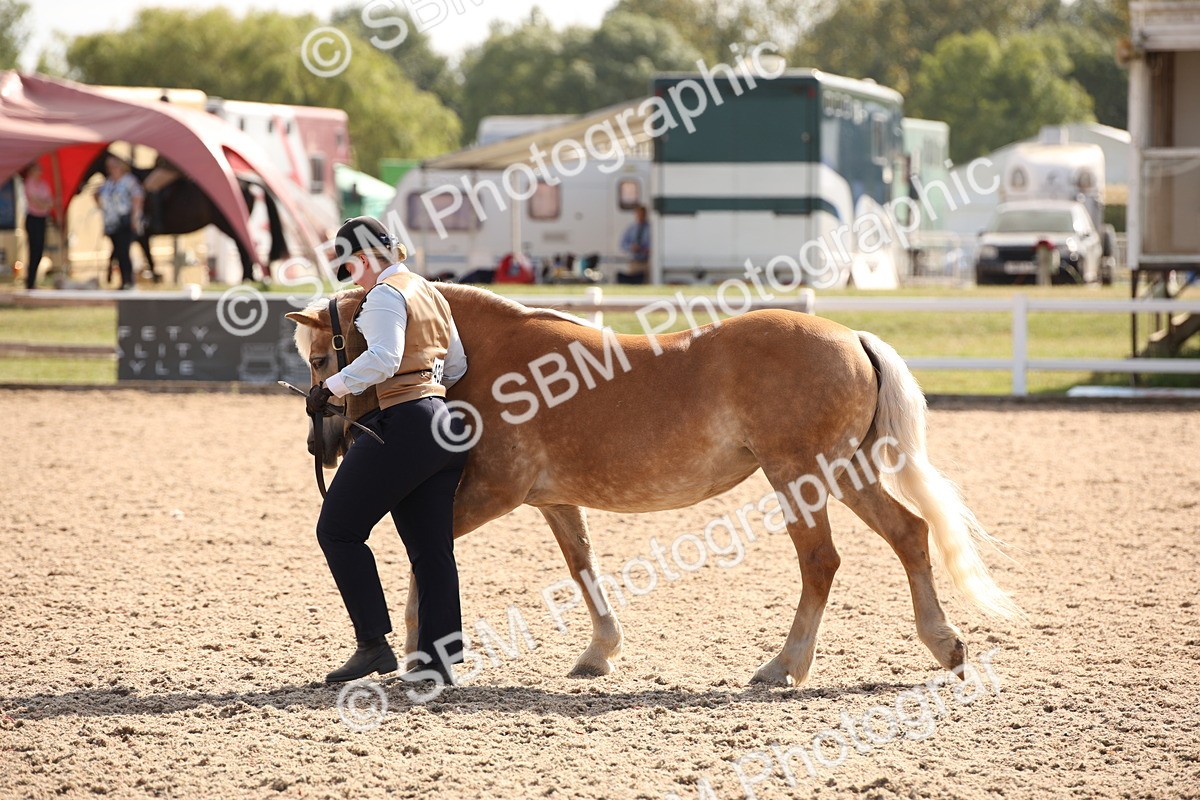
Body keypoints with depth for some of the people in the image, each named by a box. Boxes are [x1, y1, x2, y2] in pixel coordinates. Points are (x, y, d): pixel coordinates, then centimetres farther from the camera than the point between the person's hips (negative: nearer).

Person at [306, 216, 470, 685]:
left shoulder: (386, 295, -9)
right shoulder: (431, 293, 19)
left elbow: (383, 358, -26)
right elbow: (457, 366, 22)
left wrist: (333, 386, -22)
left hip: (402, 424, -9)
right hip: (444, 426, 9)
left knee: (337, 529, 1)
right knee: (431, 547, 9)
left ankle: (373, 644, -4)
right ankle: (438, 659, 6)